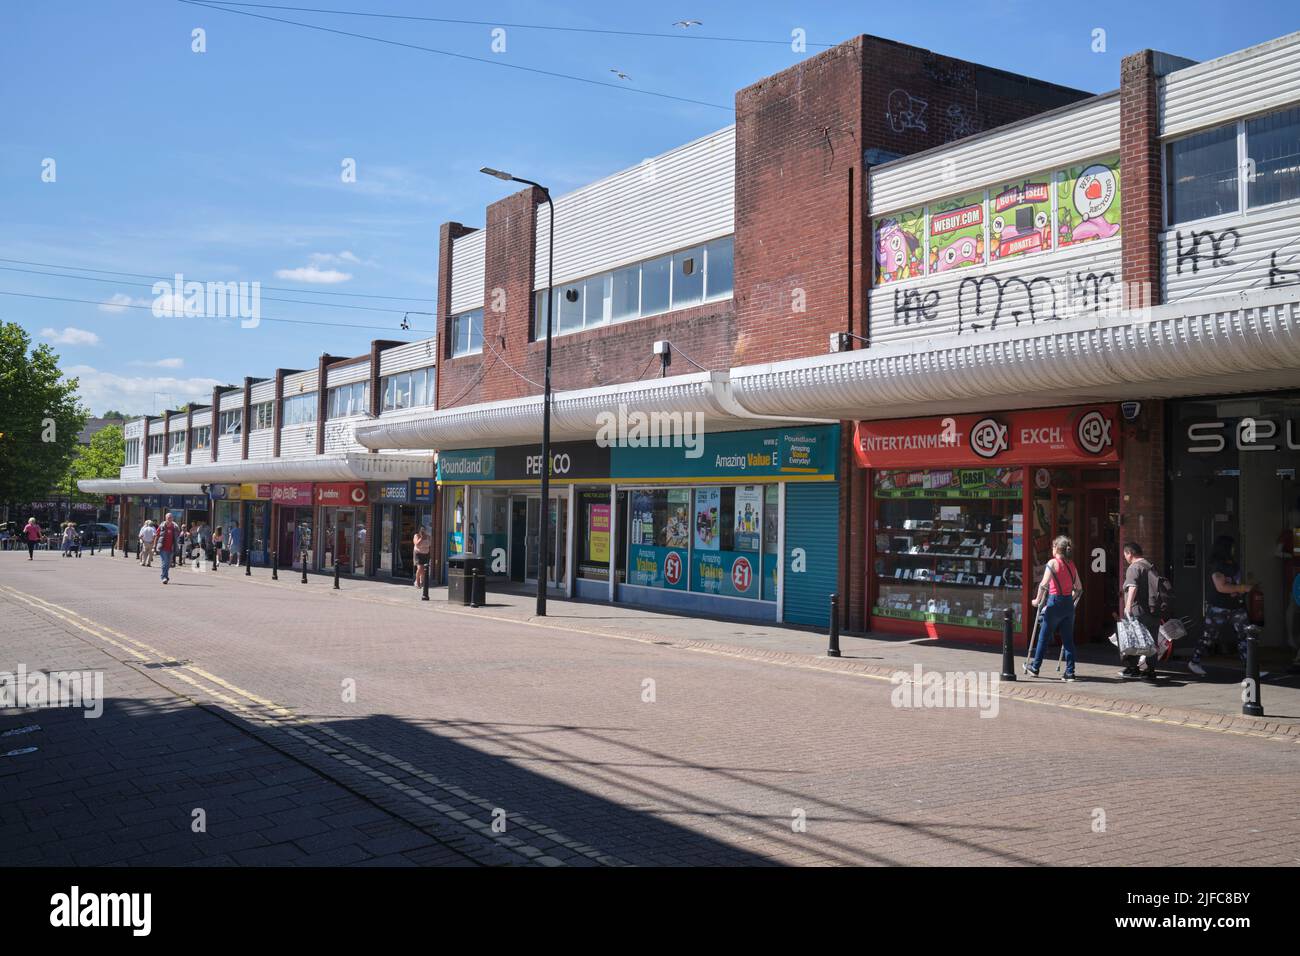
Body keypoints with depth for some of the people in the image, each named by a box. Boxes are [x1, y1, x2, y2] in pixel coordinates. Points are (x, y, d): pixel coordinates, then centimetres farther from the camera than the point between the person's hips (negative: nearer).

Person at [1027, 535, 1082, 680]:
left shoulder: (1053, 562, -9)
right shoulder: (1071, 565, 9)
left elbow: (1044, 584, -19)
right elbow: (1079, 588, 12)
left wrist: (1037, 600, -9)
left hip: (1055, 603, -5)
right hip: (1069, 604, 5)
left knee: (1044, 637, 7)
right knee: (1068, 639, 8)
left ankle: (1035, 668, 18)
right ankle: (1070, 672, 6)